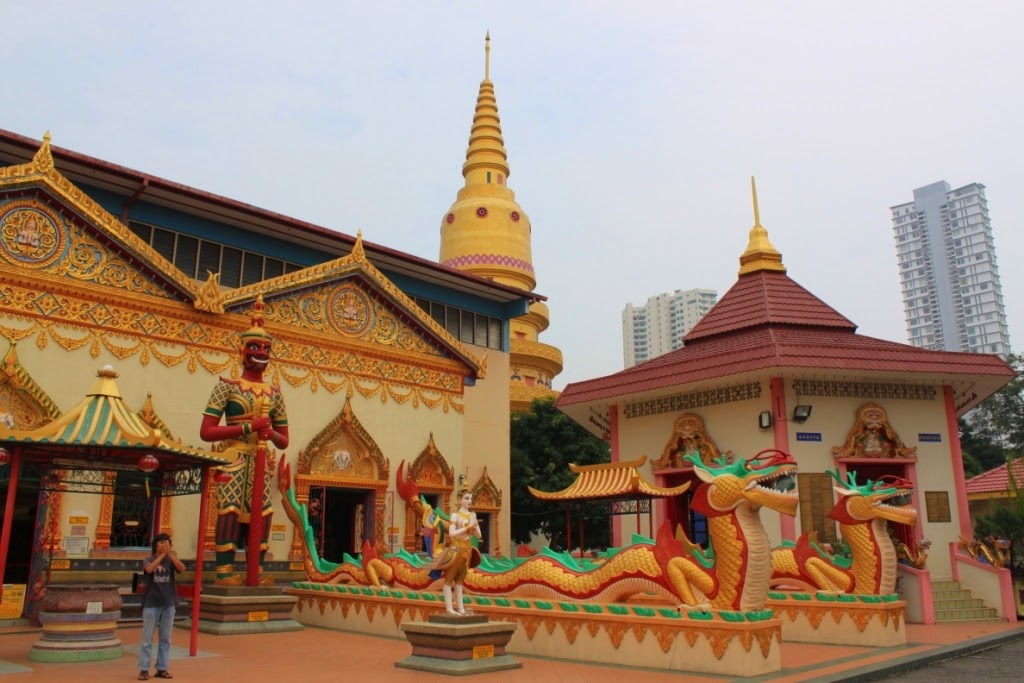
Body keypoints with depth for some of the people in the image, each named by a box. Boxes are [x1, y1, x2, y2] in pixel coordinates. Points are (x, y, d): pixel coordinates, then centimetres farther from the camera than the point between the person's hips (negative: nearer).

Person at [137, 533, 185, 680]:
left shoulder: (171, 560, 4)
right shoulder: (148, 560, -2)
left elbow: (182, 568, -15)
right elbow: (149, 569, -24)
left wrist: (170, 554, -21)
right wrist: (162, 555, -23)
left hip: (168, 604, 3)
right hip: (151, 604, -3)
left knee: (165, 638, 7)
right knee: (147, 638, 1)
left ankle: (162, 669, 14)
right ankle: (144, 669, 8)